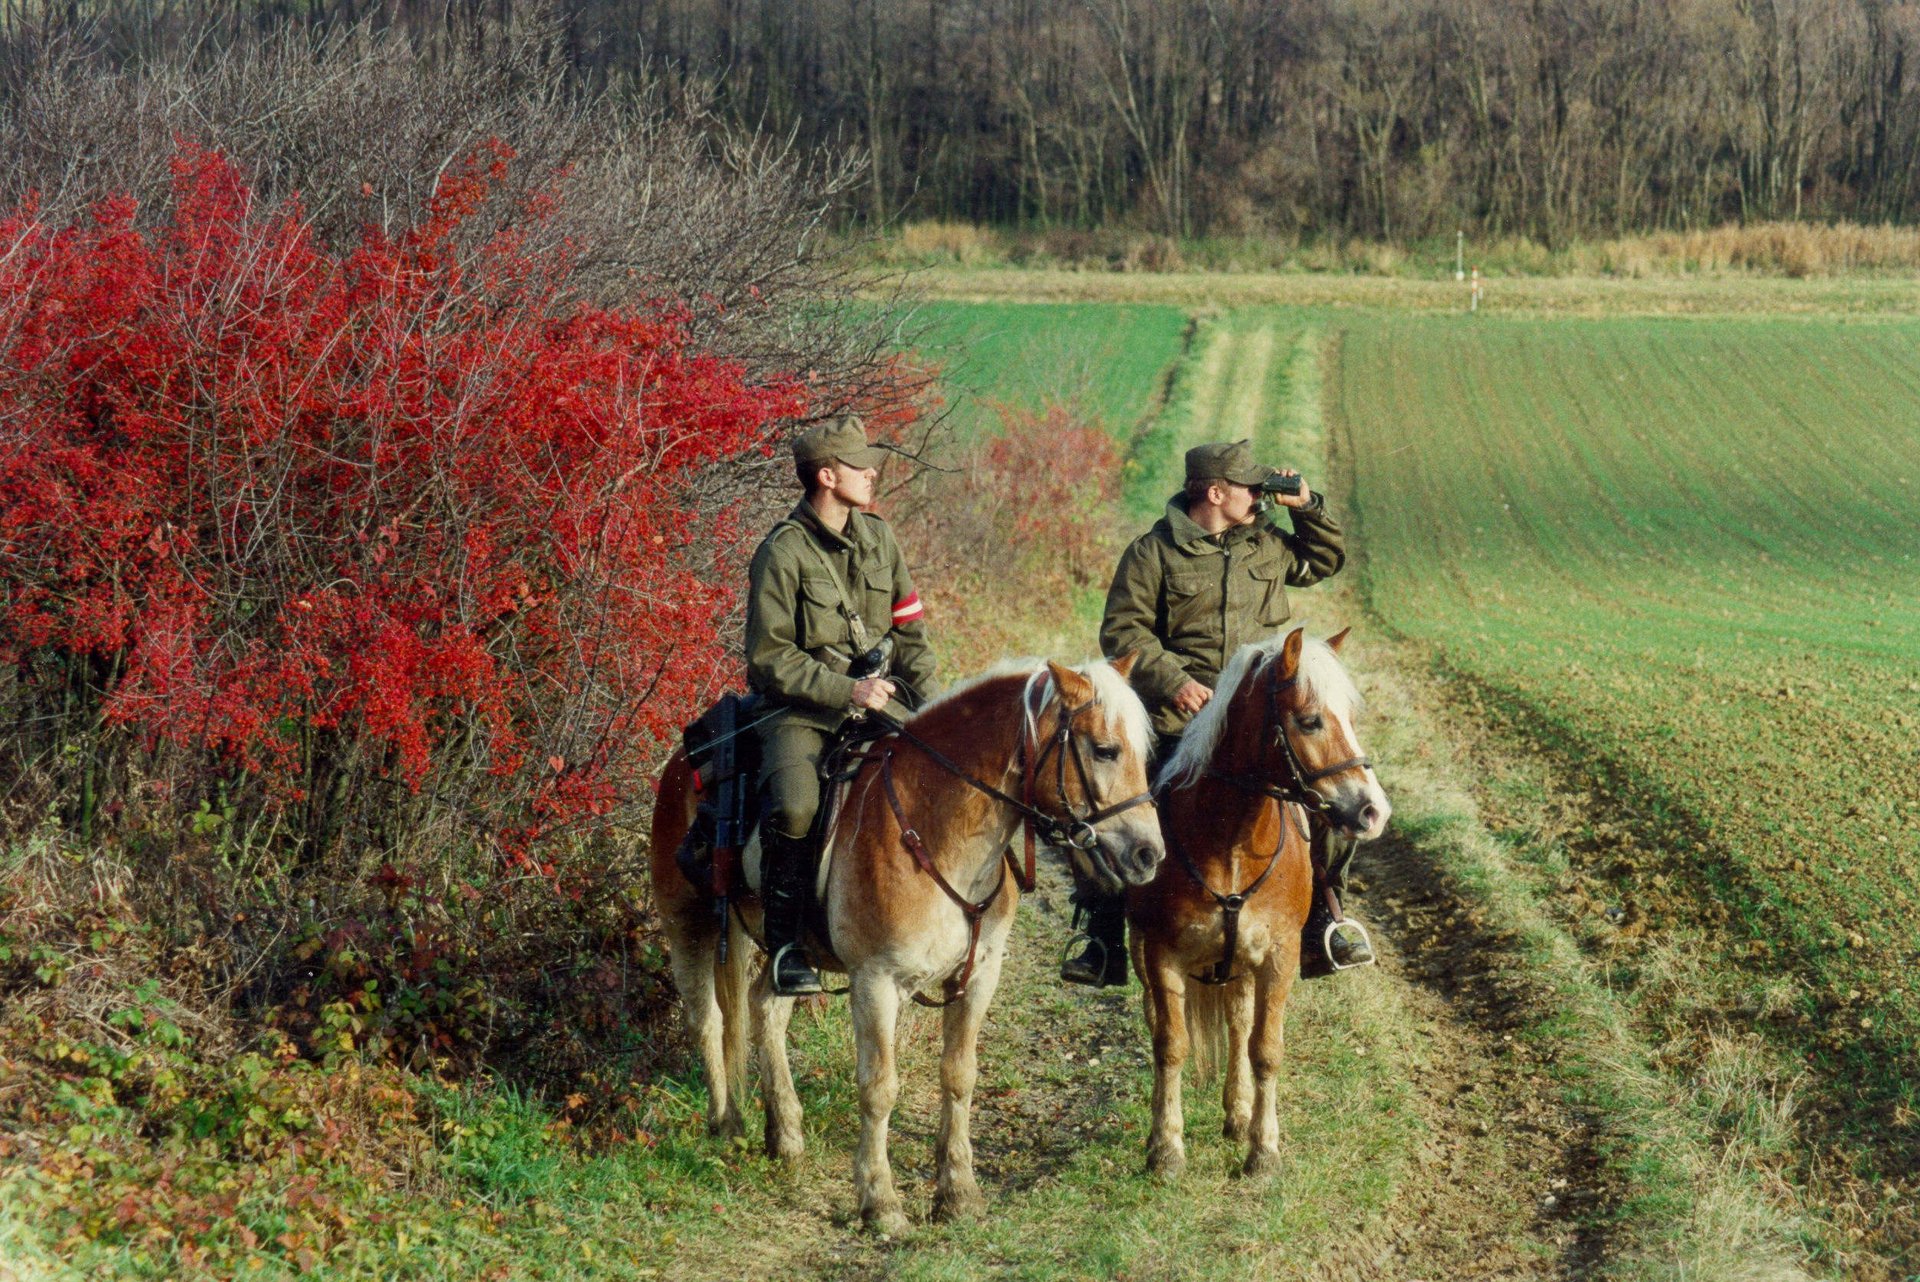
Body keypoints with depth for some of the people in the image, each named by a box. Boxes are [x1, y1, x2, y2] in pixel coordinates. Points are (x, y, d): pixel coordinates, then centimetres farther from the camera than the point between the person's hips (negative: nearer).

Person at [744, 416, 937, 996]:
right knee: (793, 806, -31)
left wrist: (923, 698, 3)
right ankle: (786, 943, -16)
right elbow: (769, 657, -11)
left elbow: (910, 628, 16)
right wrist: (844, 690, -18)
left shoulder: (877, 538, 9)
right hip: (801, 707, -6)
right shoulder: (783, 552, -10)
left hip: (878, 693, 6)